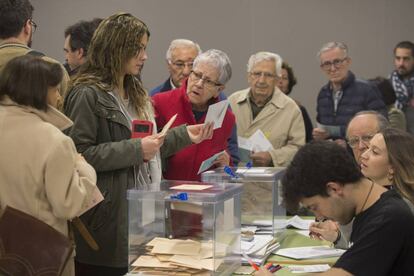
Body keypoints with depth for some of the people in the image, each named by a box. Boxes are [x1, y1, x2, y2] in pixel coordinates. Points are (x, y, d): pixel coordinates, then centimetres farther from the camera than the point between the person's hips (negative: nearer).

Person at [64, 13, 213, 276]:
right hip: (109, 213, -8)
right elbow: (79, 154, -21)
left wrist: (185, 135, 8)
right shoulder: (87, 95, -13)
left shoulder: (135, 92, 16)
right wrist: (135, 150, -21)